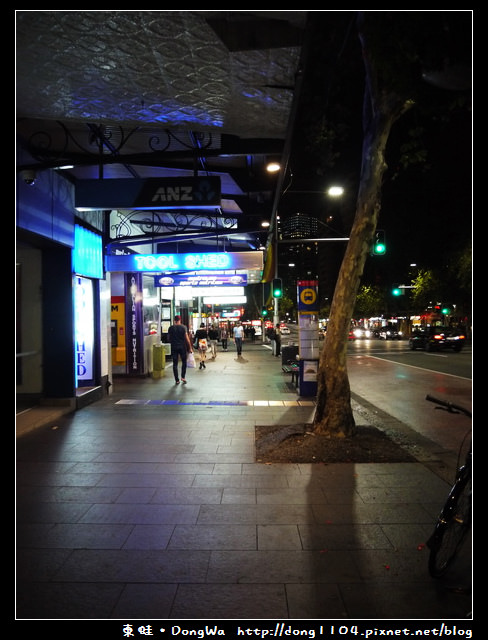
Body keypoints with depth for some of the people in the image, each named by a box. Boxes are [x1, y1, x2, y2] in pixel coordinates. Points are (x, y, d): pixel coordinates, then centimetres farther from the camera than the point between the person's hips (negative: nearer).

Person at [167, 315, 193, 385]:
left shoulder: (171, 328, 0)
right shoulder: (183, 327, -6)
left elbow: (168, 338, 5)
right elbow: (186, 338, -8)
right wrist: (190, 347, -2)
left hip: (174, 347, 1)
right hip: (182, 347, -1)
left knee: (175, 363, 6)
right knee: (184, 362, 15)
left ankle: (177, 380, 6)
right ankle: (183, 377, 5)